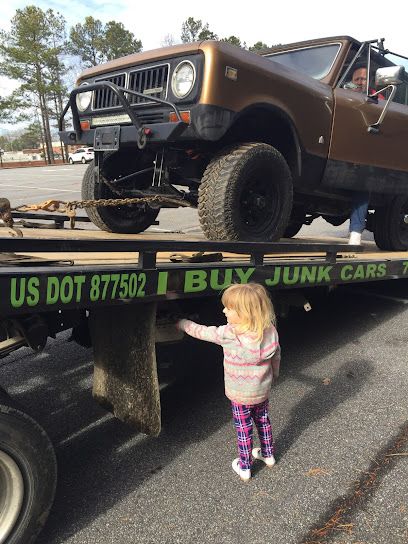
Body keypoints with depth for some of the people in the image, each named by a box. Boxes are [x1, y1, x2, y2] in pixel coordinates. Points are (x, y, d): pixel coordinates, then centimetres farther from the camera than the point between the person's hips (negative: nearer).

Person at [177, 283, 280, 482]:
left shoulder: (228, 334, -30)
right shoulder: (270, 331, -15)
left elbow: (200, 331, -16)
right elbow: (276, 356, 0)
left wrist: (181, 323, 2)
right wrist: (273, 375, 20)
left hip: (240, 395, -5)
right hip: (263, 390, 5)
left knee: (243, 429, 13)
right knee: (263, 420, 26)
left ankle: (244, 468, 30)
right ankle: (268, 454, 46)